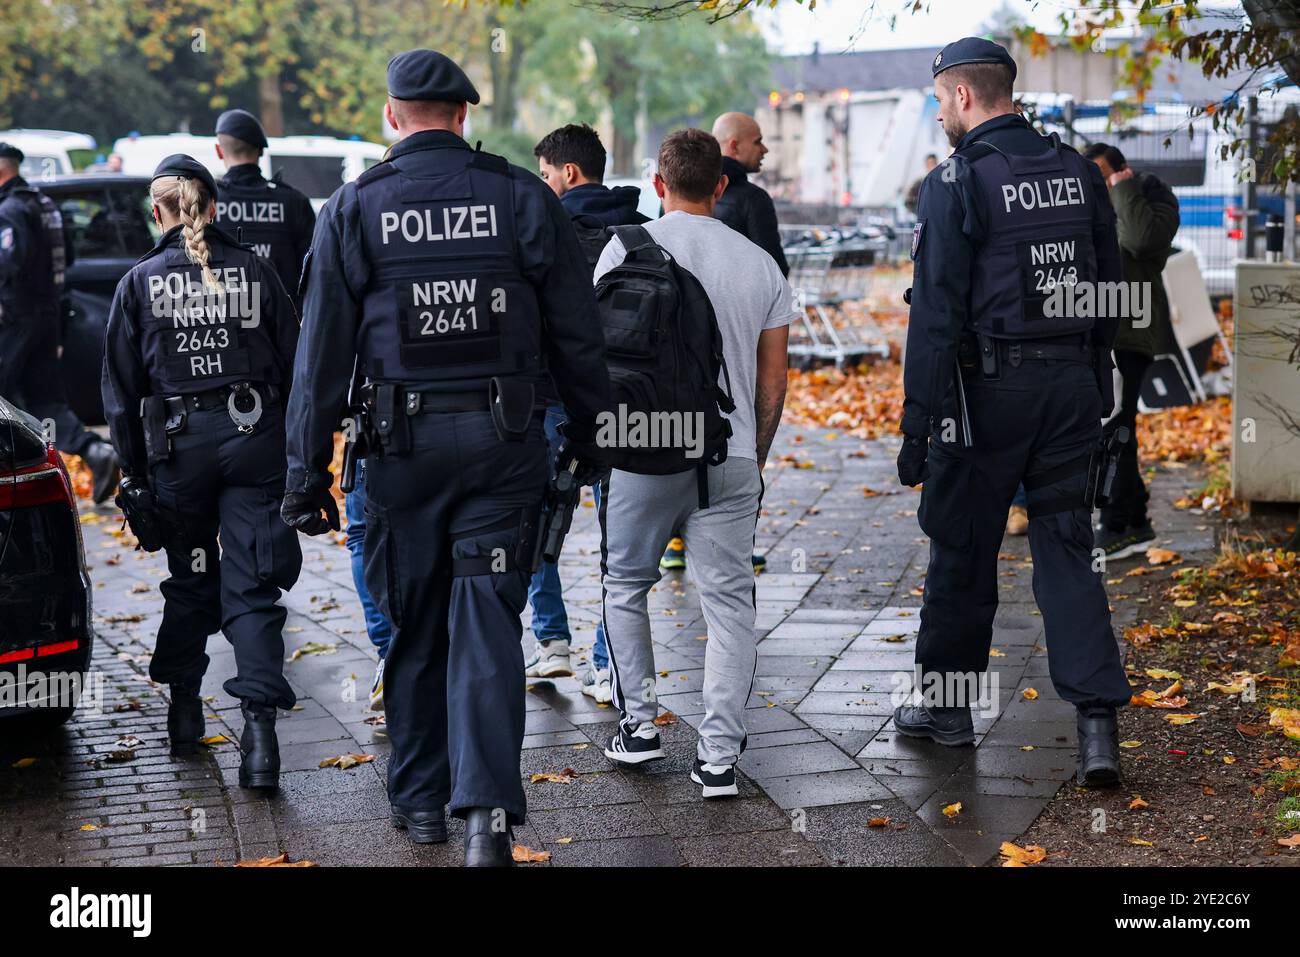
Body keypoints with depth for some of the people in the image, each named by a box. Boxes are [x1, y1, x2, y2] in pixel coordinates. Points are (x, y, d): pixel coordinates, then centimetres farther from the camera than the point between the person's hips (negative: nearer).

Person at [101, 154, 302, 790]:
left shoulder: (140, 283, 1)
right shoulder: (255, 271, 2)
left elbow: (121, 389, 2)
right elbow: (293, 364, 4)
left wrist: (133, 470, 8)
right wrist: (294, 451, 12)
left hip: (177, 444, 0)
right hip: (255, 436, 0)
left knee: (191, 581, 17)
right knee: (252, 586, -1)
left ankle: (184, 710, 26)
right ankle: (258, 721, -14)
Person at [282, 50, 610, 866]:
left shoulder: (354, 208, 0)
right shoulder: (524, 199, 1)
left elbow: (322, 351, 0)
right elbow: (578, 333, 3)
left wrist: (308, 471, 4)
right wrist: (589, 434, 14)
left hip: (405, 440, 0)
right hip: (506, 439, 0)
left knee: (414, 624, 14)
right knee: (487, 624, 0)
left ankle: (421, 798, 25)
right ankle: (488, 810, -11)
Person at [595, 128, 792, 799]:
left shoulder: (628, 247, -2)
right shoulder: (760, 264, 7)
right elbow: (773, 382, 10)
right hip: (732, 455, 2)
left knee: (625, 585, 17)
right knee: (729, 602, 4)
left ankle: (639, 724, 20)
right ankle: (718, 756, 1)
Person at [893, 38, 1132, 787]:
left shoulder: (957, 183, -10)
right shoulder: (1078, 172, 9)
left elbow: (936, 310, -14)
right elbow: (1109, 288, 13)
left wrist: (919, 421, -13)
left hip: (989, 387, -5)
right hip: (1072, 384, 5)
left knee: (963, 549, 9)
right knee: (1066, 547, 6)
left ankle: (948, 704, 23)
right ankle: (1099, 720, -6)